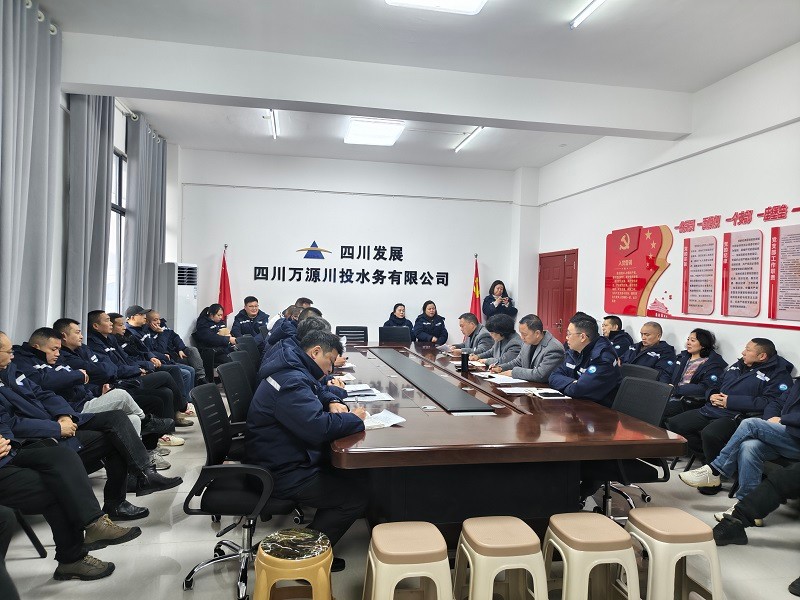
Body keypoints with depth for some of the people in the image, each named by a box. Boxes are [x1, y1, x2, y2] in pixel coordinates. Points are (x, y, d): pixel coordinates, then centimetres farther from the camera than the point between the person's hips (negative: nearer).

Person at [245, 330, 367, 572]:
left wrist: (332, 404, 3)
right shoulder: (290, 382, -26)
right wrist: (353, 418, -18)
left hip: (287, 460, 11)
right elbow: (317, 427, -36)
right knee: (355, 497, -10)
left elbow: (317, 392, 26)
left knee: (351, 475, 10)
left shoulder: (294, 372, 9)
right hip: (282, 474, -11)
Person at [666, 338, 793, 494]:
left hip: (736, 417, -8)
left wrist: (730, 401, -17)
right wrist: (712, 396, 5)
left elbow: (769, 402, -18)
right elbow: (715, 386, 31)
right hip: (710, 410, 9)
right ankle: (708, 460, 5)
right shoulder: (737, 366, 23)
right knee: (673, 424, -3)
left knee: (710, 434, -37)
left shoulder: (777, 375, -1)